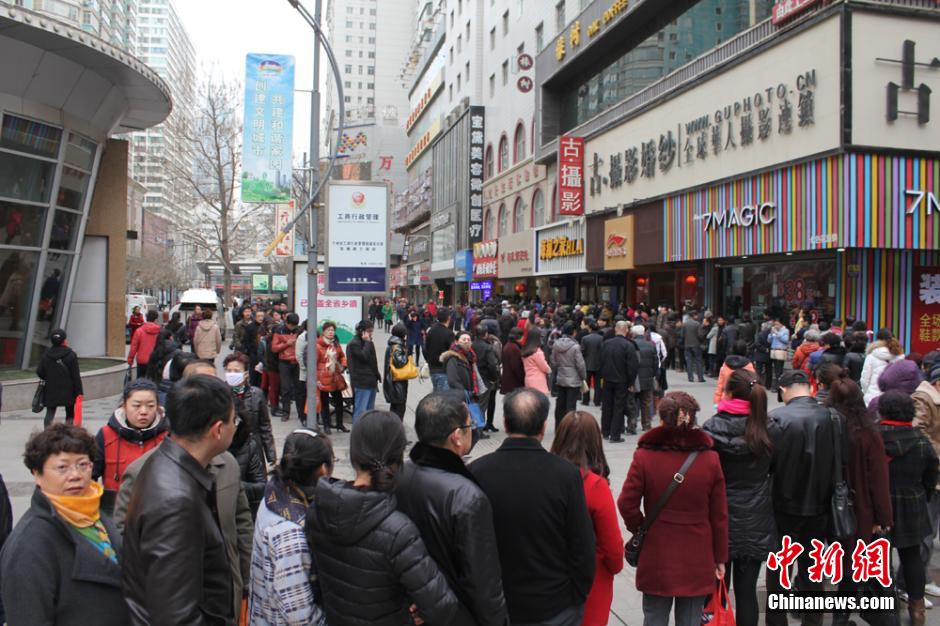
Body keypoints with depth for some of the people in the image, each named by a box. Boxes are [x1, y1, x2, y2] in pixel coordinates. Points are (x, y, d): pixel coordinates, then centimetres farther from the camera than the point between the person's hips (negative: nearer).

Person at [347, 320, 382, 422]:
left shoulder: (368, 342, 17)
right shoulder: (353, 343, -10)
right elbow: (364, 356, -24)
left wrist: (377, 376, 18)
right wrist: (367, 342, -14)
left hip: (371, 381, 9)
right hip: (361, 383, -9)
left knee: (370, 409, 13)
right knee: (360, 410, -9)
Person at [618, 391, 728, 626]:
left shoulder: (644, 456, -12)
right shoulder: (710, 459, -7)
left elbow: (627, 504, -11)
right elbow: (719, 515, -2)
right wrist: (720, 558, 9)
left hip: (656, 557, 0)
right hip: (697, 561, 1)